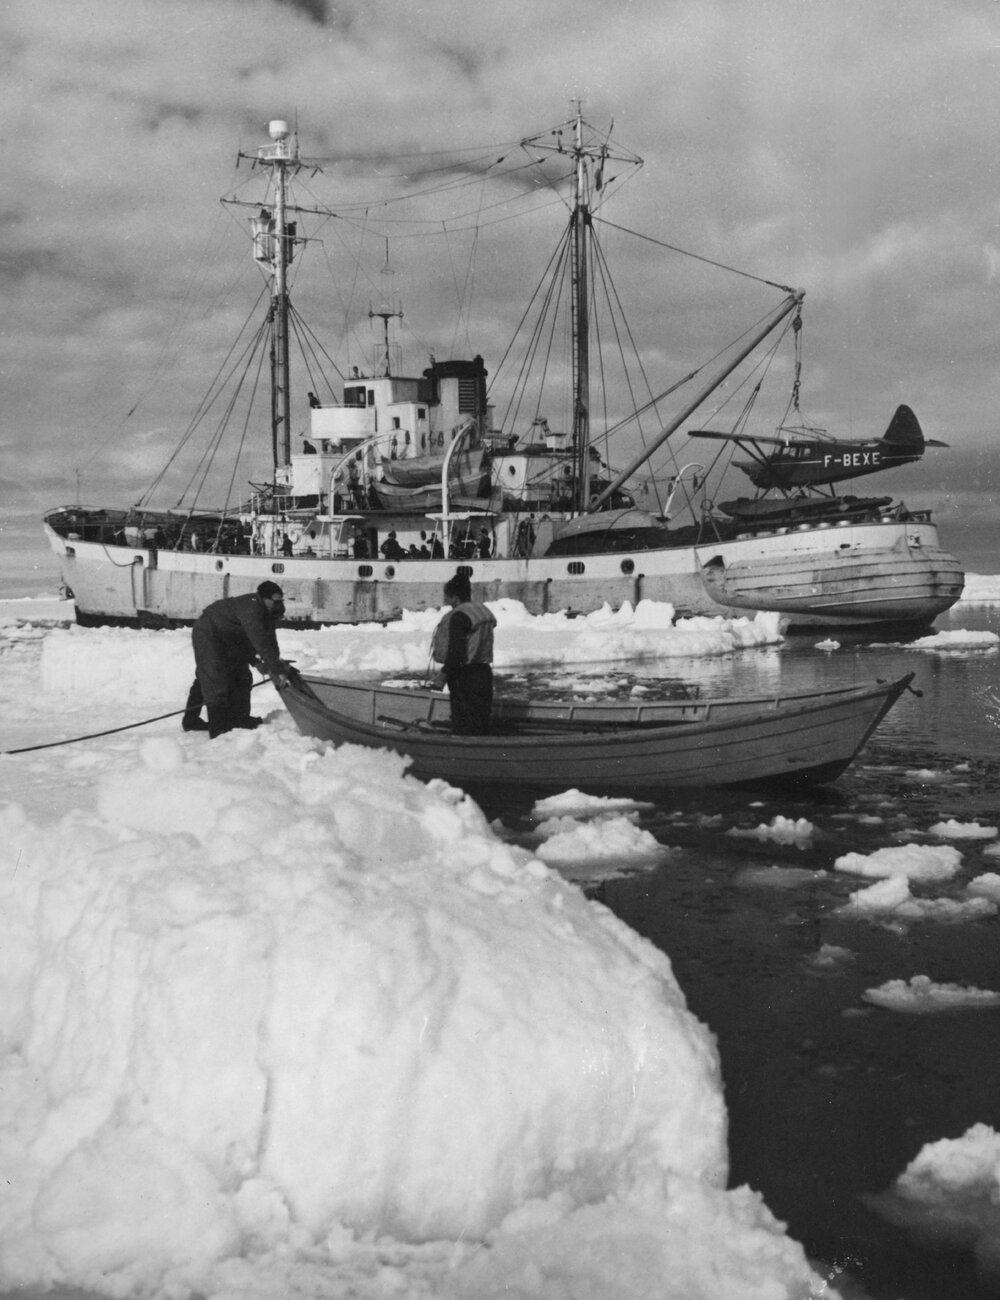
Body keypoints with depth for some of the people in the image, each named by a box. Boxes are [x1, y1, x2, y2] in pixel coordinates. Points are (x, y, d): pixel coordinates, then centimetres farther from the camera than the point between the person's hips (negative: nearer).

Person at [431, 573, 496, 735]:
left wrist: (444, 674, -14)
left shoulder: (459, 616, -16)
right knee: (481, 722, 15)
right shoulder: (482, 610, 14)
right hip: (484, 672, 10)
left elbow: (456, 651, -23)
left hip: (464, 677, -10)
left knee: (464, 728, -5)